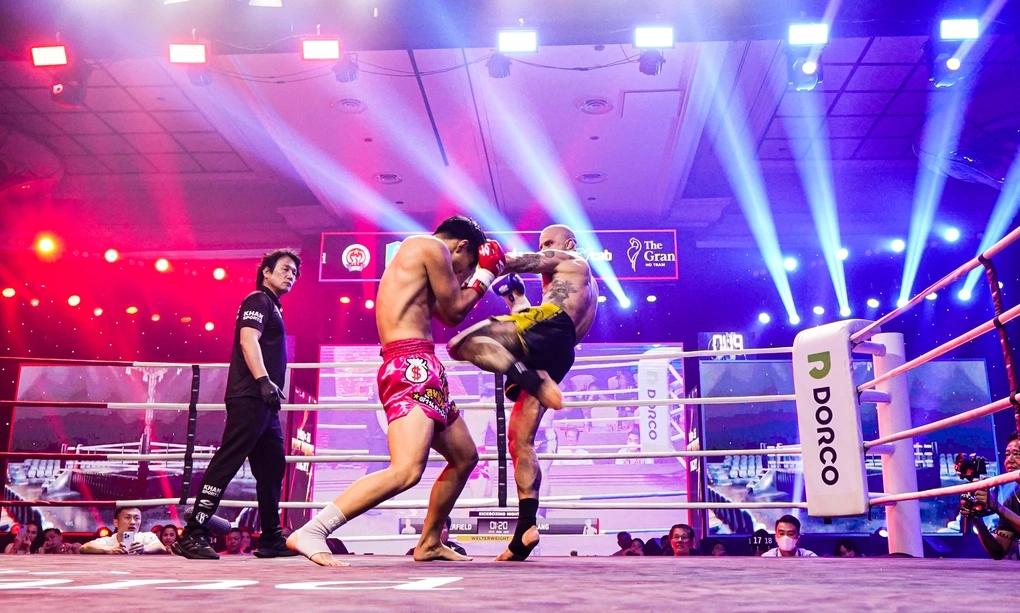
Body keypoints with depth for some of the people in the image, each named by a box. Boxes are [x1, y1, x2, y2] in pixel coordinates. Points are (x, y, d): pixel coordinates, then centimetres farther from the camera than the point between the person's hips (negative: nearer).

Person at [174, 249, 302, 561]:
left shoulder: (272, 307, 25)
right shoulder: (258, 300, -3)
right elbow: (248, 340, -18)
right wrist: (264, 381, -28)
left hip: (263, 402, 10)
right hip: (249, 397, -10)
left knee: (272, 467, 10)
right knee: (226, 463, -12)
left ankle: (272, 539, 15)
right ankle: (193, 535, -11)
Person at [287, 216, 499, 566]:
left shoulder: (414, 258, 27)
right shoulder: (432, 247, -2)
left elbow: (445, 312, 28)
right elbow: (454, 311, -1)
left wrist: (475, 280, 31)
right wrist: (484, 276, 13)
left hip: (418, 369, 11)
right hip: (411, 366, -11)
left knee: (465, 456, 21)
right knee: (407, 470, -26)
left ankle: (429, 543, 28)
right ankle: (311, 532, -27)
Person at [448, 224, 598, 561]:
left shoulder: (574, 261, 19)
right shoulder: (587, 288, 41)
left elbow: (518, 262, 6)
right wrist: (518, 303, 35)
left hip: (549, 325, -9)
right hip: (559, 354, 9)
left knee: (463, 342, -26)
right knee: (520, 440, 2)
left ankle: (533, 380, -39)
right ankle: (526, 527, -6)